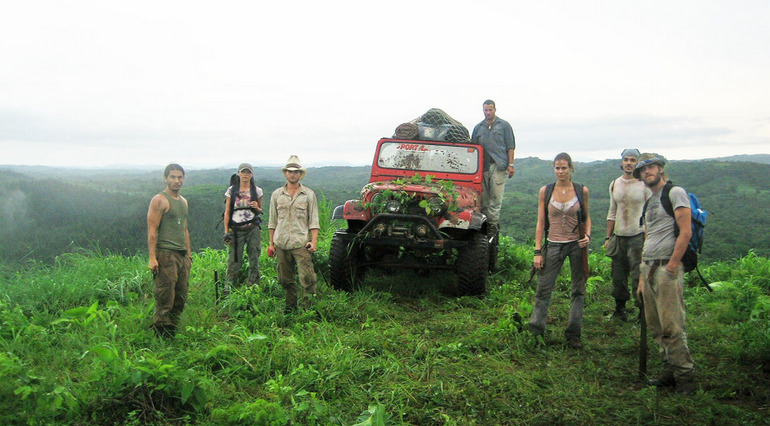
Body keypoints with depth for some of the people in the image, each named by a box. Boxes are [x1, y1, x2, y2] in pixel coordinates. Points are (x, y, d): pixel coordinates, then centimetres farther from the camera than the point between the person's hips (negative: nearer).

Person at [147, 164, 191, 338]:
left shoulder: (183, 201, 19)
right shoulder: (159, 200, -6)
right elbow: (152, 231, -11)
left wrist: (189, 254, 22)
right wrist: (152, 257, -18)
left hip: (182, 255, 8)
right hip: (165, 254, -8)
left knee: (181, 298, 9)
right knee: (165, 298, -7)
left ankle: (172, 331, 19)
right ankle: (160, 335, 2)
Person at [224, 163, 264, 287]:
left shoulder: (257, 191, 7)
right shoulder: (231, 190, 5)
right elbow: (227, 212, 4)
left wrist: (257, 207, -8)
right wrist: (226, 232, -3)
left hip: (253, 229, 1)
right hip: (236, 230, -1)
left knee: (254, 260, 2)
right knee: (234, 260, -4)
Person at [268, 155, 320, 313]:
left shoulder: (309, 194, 6)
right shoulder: (277, 194, 12)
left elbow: (313, 221, 4)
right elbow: (272, 221, 15)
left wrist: (314, 241, -7)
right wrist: (271, 243, 10)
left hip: (301, 243, -3)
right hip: (281, 243, 3)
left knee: (307, 277, -9)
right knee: (285, 279, 9)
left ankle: (309, 307, 0)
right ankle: (290, 306, 22)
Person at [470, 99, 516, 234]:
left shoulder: (504, 125, 9)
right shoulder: (478, 127, 18)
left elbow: (510, 147, 6)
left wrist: (510, 165, -3)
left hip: (499, 166, -3)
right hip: (483, 166, 3)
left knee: (496, 197, -7)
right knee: (483, 197, 3)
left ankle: (493, 223, -4)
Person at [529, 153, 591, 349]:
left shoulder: (582, 191, 1)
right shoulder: (545, 191, 0)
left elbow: (586, 217, 12)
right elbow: (541, 223, 1)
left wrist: (587, 235, -9)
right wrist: (538, 251, -4)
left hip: (577, 245, 1)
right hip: (553, 245, 0)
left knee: (579, 290, 5)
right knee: (543, 290, -1)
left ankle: (573, 334, 17)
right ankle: (535, 331, 10)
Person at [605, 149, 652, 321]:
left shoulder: (644, 184, -2)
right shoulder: (614, 184, 12)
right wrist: (608, 237, 14)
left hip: (638, 236, -5)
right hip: (619, 236, 5)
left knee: (638, 275, -7)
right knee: (618, 275, 8)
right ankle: (620, 310, 20)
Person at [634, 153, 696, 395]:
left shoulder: (675, 193, -3)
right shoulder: (649, 202, 22)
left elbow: (685, 233, -13)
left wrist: (671, 267, -17)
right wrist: (642, 279, 19)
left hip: (667, 268, -8)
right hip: (648, 268, 9)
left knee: (672, 327, -9)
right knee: (656, 328, 10)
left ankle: (684, 378, 0)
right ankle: (670, 373, 19)